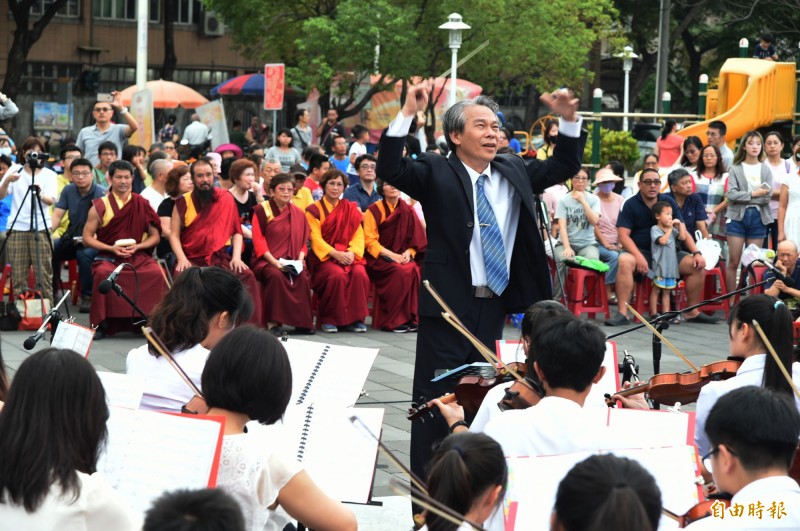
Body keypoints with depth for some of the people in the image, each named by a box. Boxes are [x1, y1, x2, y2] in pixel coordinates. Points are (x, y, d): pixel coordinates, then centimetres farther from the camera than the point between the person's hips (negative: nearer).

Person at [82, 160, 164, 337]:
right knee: (103, 274, -34)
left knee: (157, 273, -29)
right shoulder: (100, 206, 4)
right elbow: (87, 238, 2)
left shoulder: (142, 204, 8)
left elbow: (155, 236, 10)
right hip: (108, 256, -1)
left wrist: (137, 246, -9)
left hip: (138, 255, 1)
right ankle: (101, 323, -19)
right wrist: (112, 248, -10)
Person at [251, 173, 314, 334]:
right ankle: (273, 321, -28)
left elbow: (302, 241, 13)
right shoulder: (261, 211, 2)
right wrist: (275, 262, -17)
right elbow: (259, 241, -5)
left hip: (290, 261, 3)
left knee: (303, 277, -29)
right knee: (276, 275, -36)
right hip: (265, 260, -3)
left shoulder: (298, 214, 14)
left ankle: (302, 322, -19)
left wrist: (300, 259, -7)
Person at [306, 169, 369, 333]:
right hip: (324, 256, -3)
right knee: (337, 275, -34)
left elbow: (358, 235, 6)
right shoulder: (314, 209, 5)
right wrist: (335, 254, -21)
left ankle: (355, 318, -18)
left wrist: (351, 253, -15)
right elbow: (315, 238, -6)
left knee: (360, 274, -29)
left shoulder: (351, 209, 16)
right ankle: (328, 319, -19)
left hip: (348, 256, 3)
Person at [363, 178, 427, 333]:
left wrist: (408, 253, -10)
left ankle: (411, 318, -23)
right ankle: (391, 321, -26)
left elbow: (416, 239, 11)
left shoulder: (408, 211, 9)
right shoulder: (374, 210, -1)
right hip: (378, 257, -3)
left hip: (401, 256, 3)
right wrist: (391, 255, -19)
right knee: (401, 271, -33)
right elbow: (370, 241, -7)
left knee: (414, 270, -30)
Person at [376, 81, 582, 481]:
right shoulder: (436, 173, -5)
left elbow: (564, 167, 16)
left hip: (494, 306, 5)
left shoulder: (514, 172, 11)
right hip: (448, 304, -5)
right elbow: (390, 170, -19)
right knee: (437, 398, 0)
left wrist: (569, 121, 1)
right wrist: (407, 115, -27)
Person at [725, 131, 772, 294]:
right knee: (733, 262, -3)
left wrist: (743, 198, -8)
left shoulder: (766, 170, 8)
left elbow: (767, 197, -3)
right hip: (737, 217, -1)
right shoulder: (736, 169, 5)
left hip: (758, 218, 2)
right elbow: (731, 194, -8)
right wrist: (753, 194, -12)